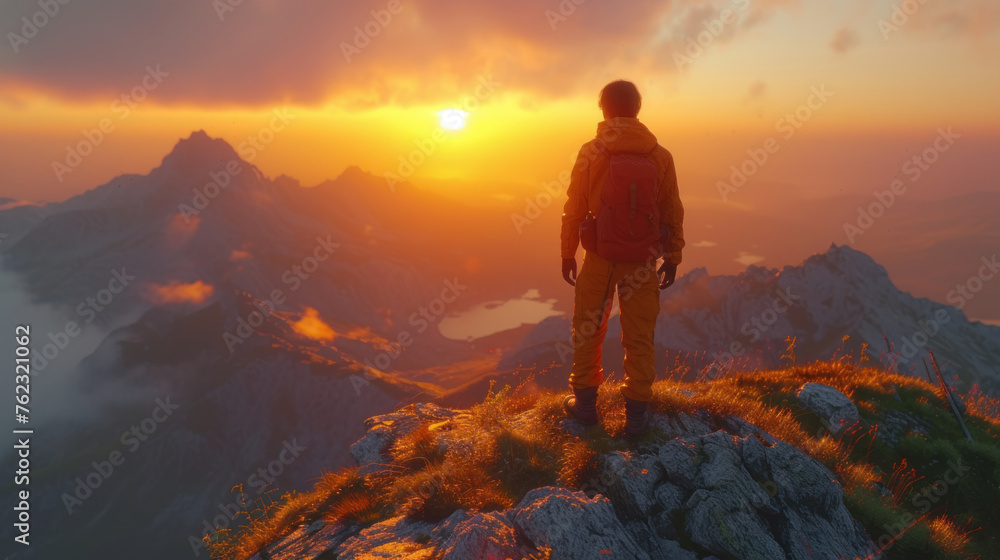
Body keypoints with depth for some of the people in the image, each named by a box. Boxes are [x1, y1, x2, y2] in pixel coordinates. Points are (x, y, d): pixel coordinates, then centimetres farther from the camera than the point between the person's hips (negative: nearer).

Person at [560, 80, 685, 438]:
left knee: (588, 330, 15)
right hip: (643, 260, 1)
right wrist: (672, 258, 12)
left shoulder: (591, 153, -7)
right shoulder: (660, 156, -3)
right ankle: (636, 414, 17)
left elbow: (574, 210, -4)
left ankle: (585, 402, 25)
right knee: (639, 337, 10)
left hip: (599, 257, -1)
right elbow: (673, 213, 2)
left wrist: (568, 253, 6)